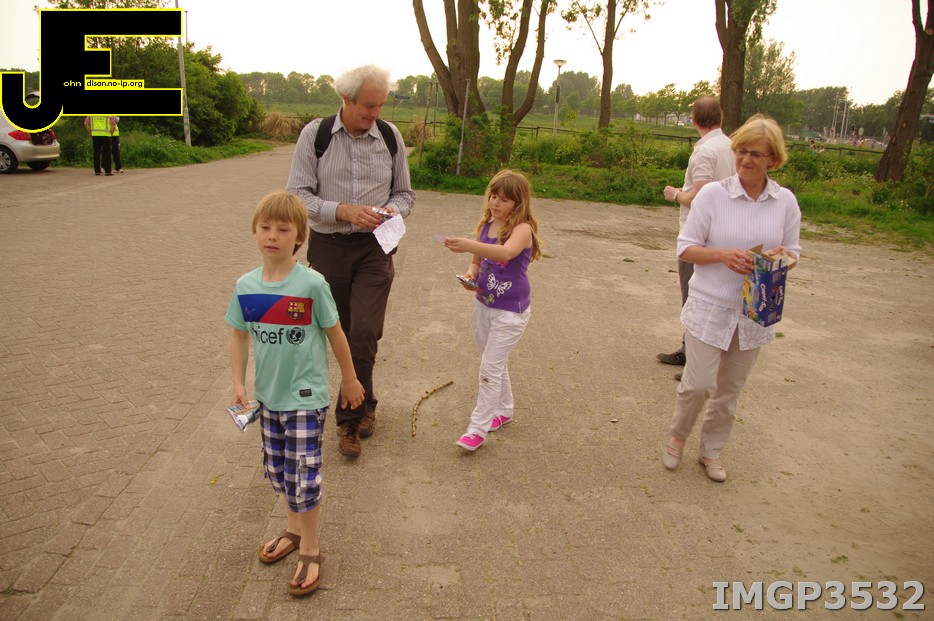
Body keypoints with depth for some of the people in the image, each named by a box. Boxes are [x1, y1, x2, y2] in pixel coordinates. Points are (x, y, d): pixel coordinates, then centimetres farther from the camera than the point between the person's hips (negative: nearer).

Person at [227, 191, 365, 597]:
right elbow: (240, 336, 6)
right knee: (277, 469, 20)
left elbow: (334, 332, -7)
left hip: (305, 396, -5)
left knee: (302, 475, 1)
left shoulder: (312, 284, -18)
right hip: (268, 394, 5)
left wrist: (349, 378, 1)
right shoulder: (246, 286, -5)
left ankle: (309, 551, 21)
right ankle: (293, 529, 43)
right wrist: (238, 383, -1)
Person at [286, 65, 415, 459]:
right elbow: (298, 196, -7)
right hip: (328, 247, 0)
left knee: (364, 333, -10)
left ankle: (350, 418, 6)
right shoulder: (314, 134, -4)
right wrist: (343, 211, -22)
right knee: (342, 334, 11)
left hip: (374, 248, 0)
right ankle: (364, 406, 32)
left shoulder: (390, 135, 2)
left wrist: (393, 210, -13)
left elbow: (405, 193, 10)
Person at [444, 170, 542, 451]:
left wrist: (469, 246, -53)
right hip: (483, 304, 7)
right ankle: (504, 409, 40)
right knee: (496, 362, 20)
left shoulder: (523, 228, -18)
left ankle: (478, 428, 3)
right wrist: (470, 274, -10)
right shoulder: (486, 225, 3)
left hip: (510, 310, -7)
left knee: (490, 366, -7)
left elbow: (506, 252, -39)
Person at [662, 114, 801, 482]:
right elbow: (685, 248, -6)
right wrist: (722, 254, -23)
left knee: (730, 390, 13)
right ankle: (677, 437, 25)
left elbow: (793, 252, 9)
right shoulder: (712, 194, -8)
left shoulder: (786, 202, 0)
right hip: (709, 307, -3)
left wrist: (782, 256, -15)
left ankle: (711, 451, 33)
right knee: (698, 383, -5)